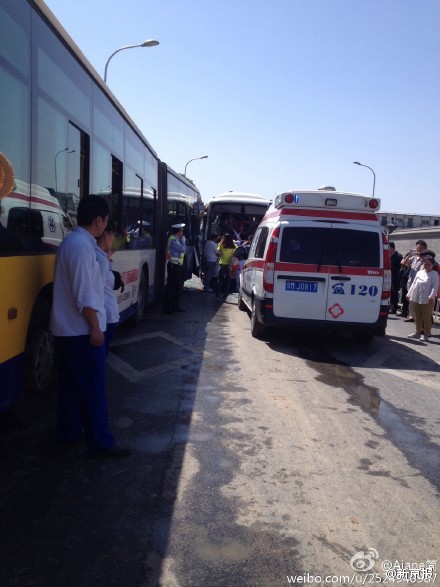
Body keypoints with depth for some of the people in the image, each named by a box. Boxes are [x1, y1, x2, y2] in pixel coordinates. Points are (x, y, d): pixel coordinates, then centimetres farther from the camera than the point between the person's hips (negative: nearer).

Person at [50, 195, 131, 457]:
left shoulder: (72, 241, 13)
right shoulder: (82, 246, -19)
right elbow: (84, 294, -22)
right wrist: (95, 327, -19)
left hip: (68, 328, 10)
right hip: (82, 329, -10)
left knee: (71, 383, 17)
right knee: (93, 387, -2)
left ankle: (69, 432, 29)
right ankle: (101, 442, 7)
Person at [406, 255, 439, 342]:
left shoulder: (434, 274, -1)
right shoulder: (419, 273, 16)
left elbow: (435, 286, -10)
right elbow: (413, 284, 19)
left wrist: (431, 296, -22)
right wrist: (409, 294, 17)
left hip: (427, 300, -5)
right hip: (416, 298, 6)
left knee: (427, 317, 0)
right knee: (417, 317, 14)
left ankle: (426, 334, 7)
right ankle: (417, 332, 25)